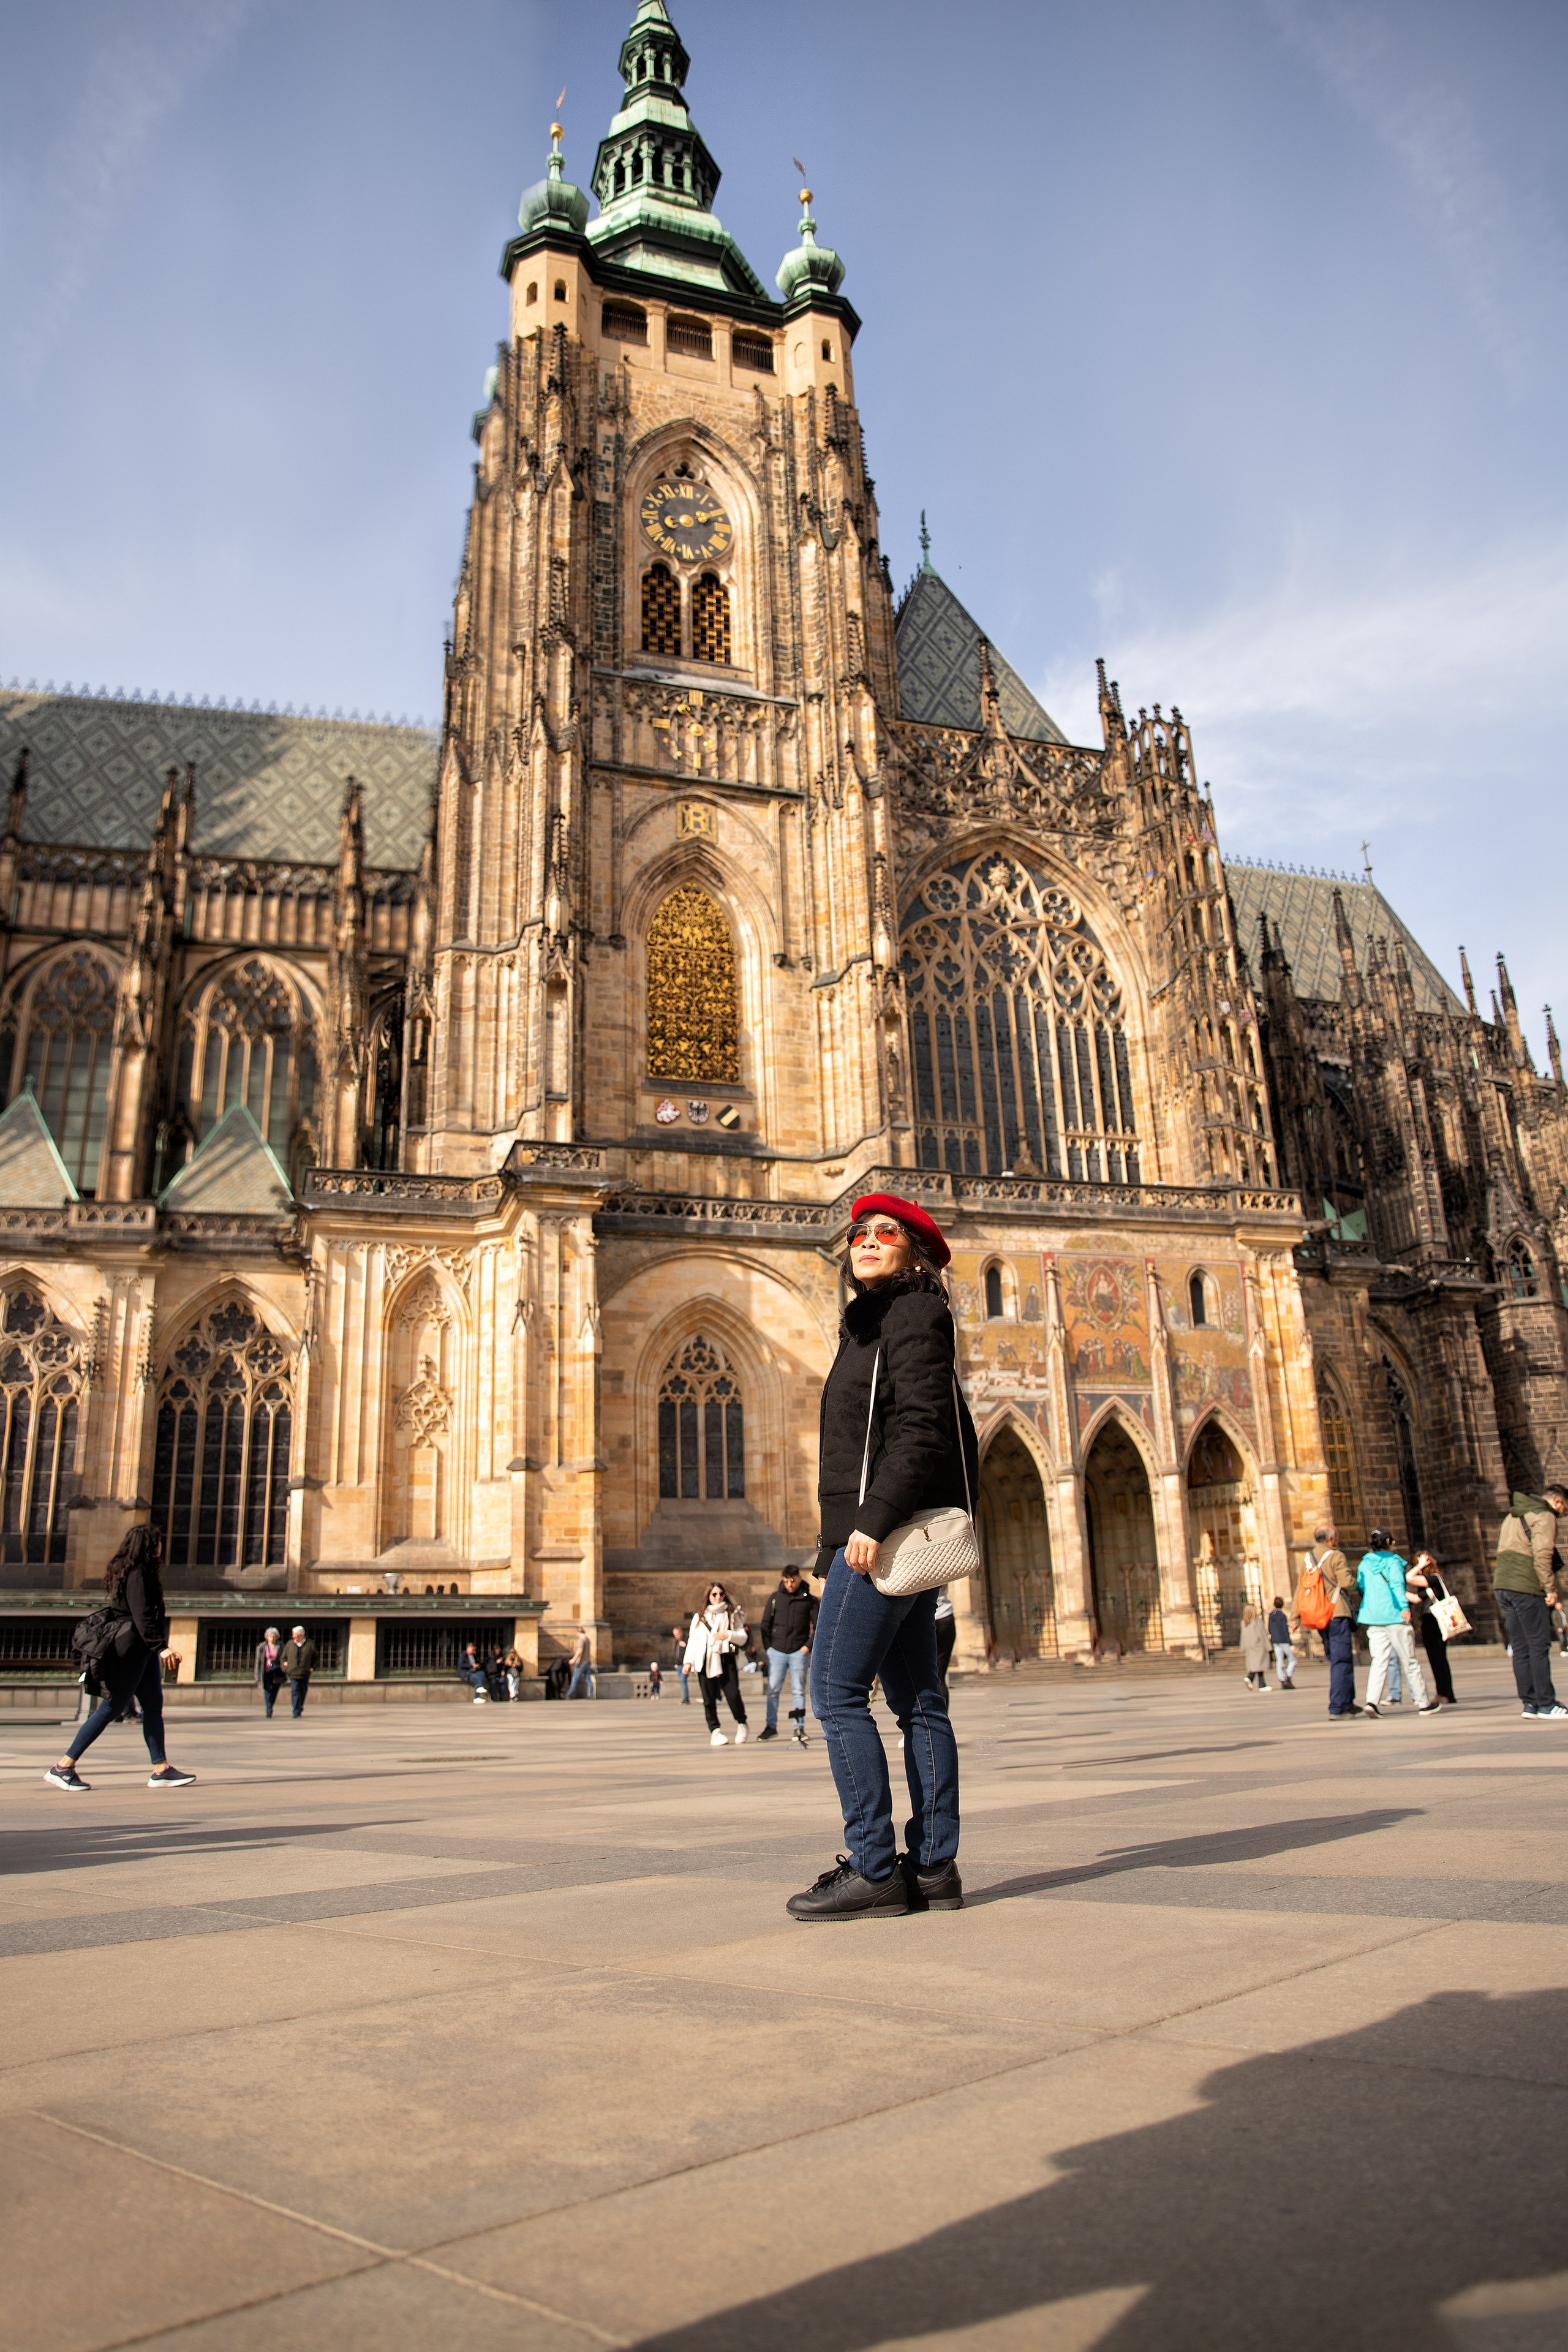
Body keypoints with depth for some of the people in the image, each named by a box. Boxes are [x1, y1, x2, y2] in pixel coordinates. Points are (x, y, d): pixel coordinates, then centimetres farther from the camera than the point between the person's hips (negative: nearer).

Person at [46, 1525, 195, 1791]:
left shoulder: (131, 1572, 15)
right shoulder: (137, 1574, -15)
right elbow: (142, 1616, -22)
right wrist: (160, 1646, -26)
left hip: (142, 1651, 10)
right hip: (132, 1649, -10)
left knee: (153, 1705, 7)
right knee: (112, 1708, -4)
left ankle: (161, 1770, 7)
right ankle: (64, 1767, 3)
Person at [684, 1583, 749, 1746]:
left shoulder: (732, 1615, 14)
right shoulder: (699, 1617, 16)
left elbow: (743, 1638, 8)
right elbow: (692, 1640, 12)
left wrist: (729, 1635, -11)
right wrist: (688, 1661, 2)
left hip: (726, 1660, -1)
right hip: (705, 1661, 1)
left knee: (733, 1695, -10)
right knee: (709, 1699, -2)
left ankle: (741, 1724, 12)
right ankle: (715, 1731, 5)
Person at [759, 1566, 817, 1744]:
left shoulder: (810, 1600, 3)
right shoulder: (774, 1598, 7)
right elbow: (766, 1624, 10)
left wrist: (809, 1646, -4)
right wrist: (769, 1647, 2)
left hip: (799, 1653, -1)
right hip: (777, 1651, 1)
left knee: (798, 1691, 1)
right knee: (773, 1690, 1)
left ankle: (799, 1727, 6)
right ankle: (771, 1726, 9)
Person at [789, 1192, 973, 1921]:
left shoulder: (913, 1314, -6)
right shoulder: (872, 1323, 22)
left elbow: (922, 1427, -17)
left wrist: (874, 1519, -25)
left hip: (887, 1529, -10)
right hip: (896, 1535, 10)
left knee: (837, 1691, -9)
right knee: (917, 1698, 8)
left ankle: (874, 1870, -6)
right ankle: (934, 1867, 12)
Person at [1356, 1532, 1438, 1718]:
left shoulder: (1364, 1564, 12)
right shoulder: (1393, 1561, -4)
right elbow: (1397, 1583, -20)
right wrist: (1405, 1606, -32)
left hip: (1373, 1619, 4)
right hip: (1394, 1616, -4)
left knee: (1379, 1661, 1)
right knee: (1409, 1661, 7)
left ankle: (1371, 1701, -16)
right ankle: (1423, 1703, 16)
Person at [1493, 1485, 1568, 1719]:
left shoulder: (1513, 1516, 24)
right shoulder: (1545, 1516, -5)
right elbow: (1542, 1555, -16)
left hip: (1502, 1585, 8)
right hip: (1527, 1588, -8)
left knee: (1521, 1648, 9)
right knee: (1539, 1645, -4)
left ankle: (1529, 1703, 10)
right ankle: (1546, 1705, -4)